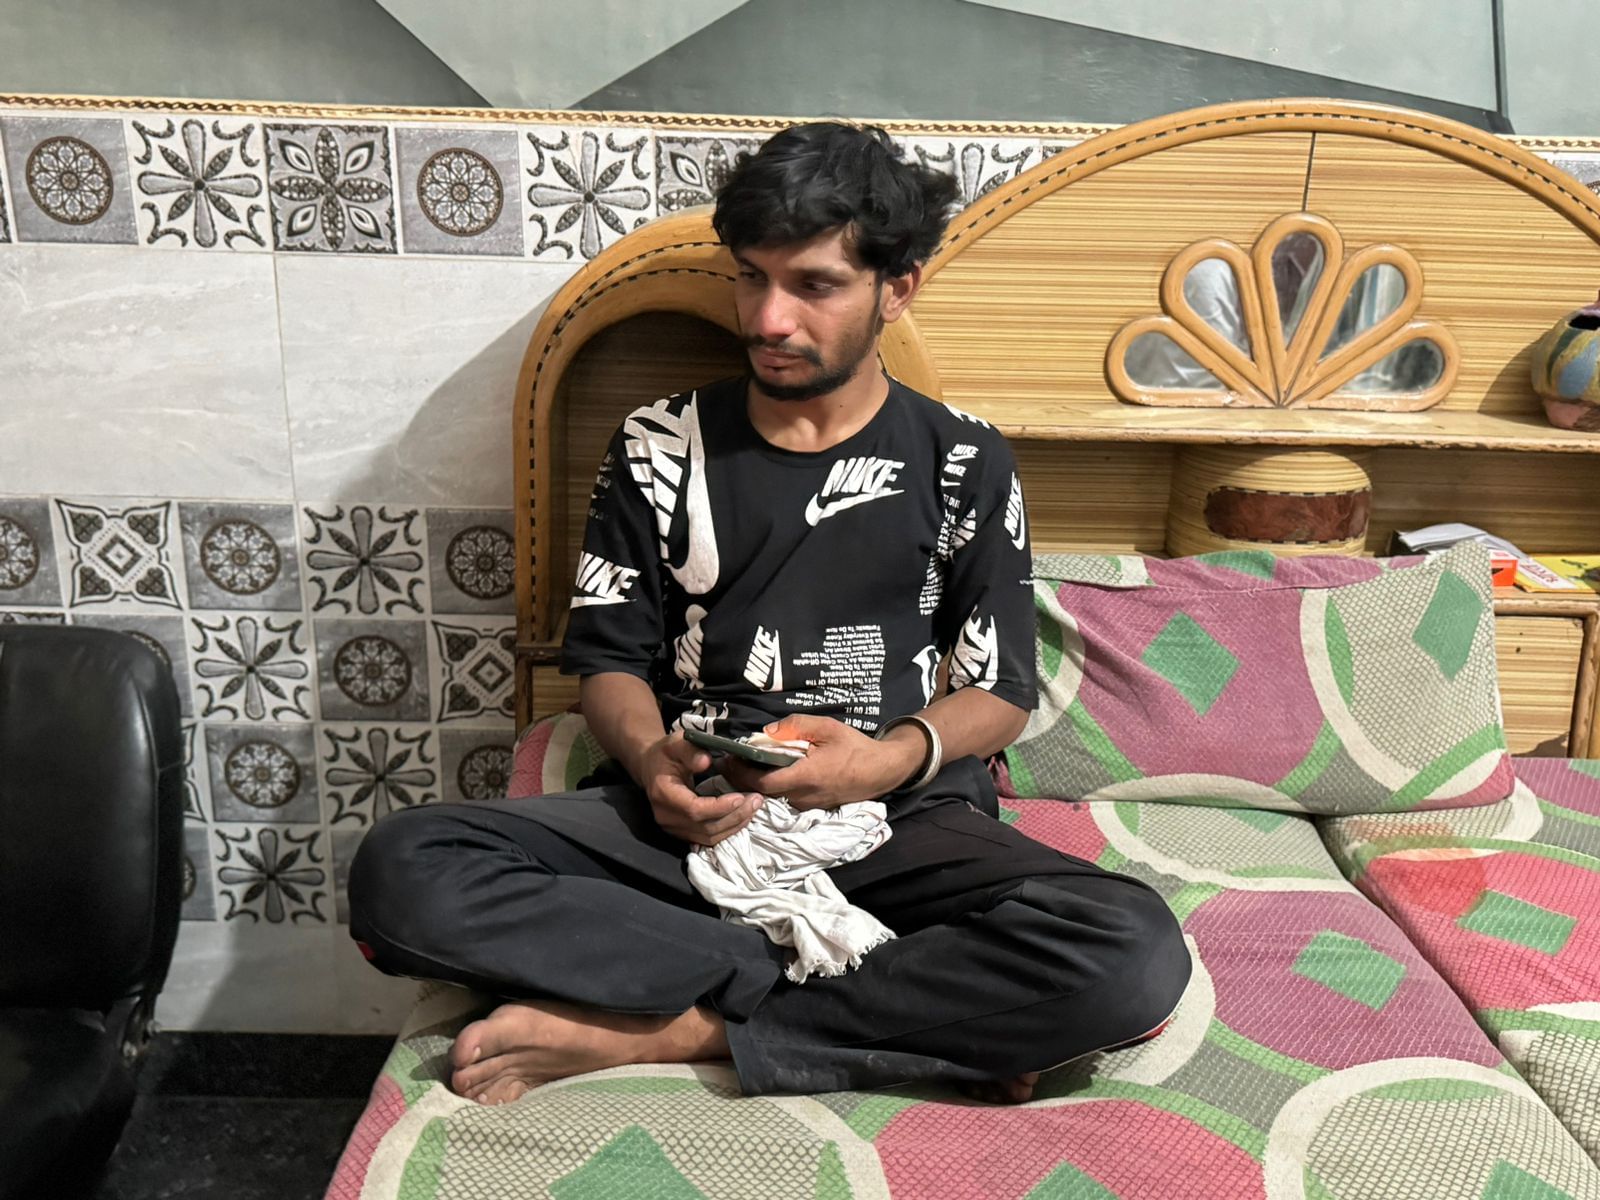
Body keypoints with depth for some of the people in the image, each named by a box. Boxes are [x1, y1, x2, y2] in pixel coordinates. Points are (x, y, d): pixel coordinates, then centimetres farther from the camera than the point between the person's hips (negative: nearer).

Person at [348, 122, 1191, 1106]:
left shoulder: (967, 465, 7)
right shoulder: (660, 447, 9)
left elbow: (1001, 690, 6)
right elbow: (610, 657, 8)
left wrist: (897, 757, -16)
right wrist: (652, 762, -14)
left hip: (902, 818, 0)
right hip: (693, 815, 1)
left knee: (1136, 958, -30)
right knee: (403, 871, -25)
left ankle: (677, 1030, -20)